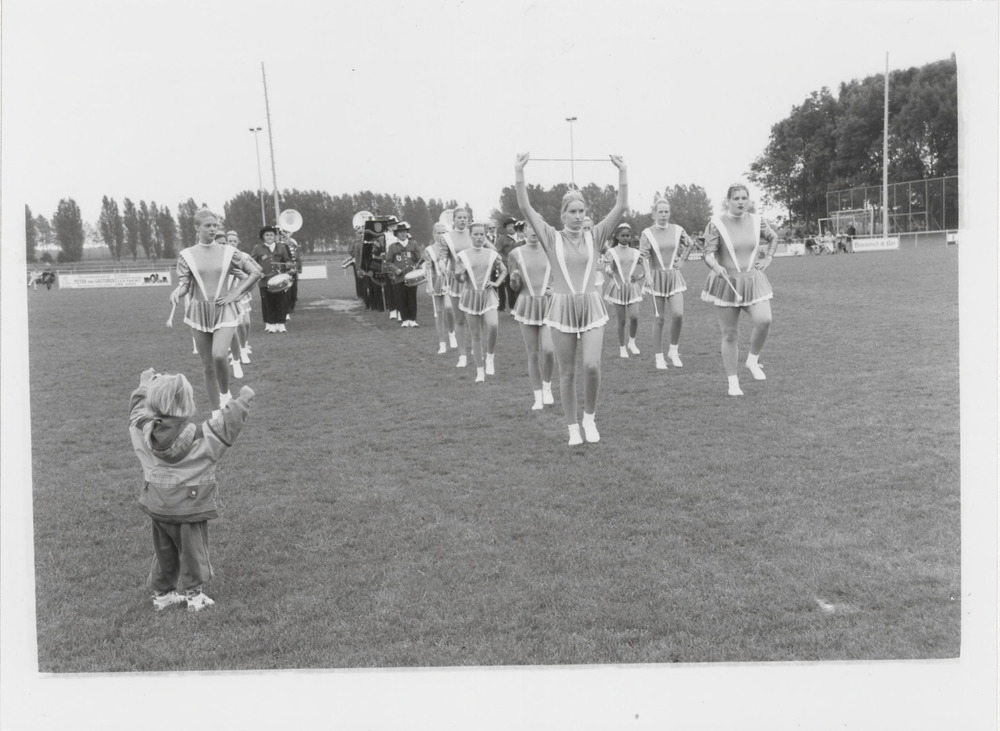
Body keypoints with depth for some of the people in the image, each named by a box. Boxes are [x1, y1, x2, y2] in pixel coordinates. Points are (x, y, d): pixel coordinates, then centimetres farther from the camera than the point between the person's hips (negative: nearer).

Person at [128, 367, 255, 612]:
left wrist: (146, 383, 22)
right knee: (192, 550, 12)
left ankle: (163, 593, 30)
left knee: (163, 550, 20)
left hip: (156, 506, 5)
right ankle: (193, 594, 22)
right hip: (190, 508, -4)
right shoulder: (202, 438, -23)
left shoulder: (142, 431, -12)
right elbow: (227, 426, -12)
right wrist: (242, 401, 1)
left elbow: (138, 408, 7)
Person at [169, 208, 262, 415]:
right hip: (199, 313, 1)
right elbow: (184, 283, -3)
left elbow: (256, 272, 5)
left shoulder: (228, 252, 0)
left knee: (219, 355, -25)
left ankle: (225, 393, 3)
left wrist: (236, 293, -2)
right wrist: (177, 292, -26)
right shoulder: (187, 255, 1)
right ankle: (217, 412, 17)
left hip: (224, 311, -1)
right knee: (208, 366, 5)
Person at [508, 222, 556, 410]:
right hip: (527, 306, 1)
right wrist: (514, 279, -17)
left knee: (548, 349, -17)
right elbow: (515, 287, 5)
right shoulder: (516, 254, 1)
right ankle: (538, 398, 14)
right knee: (533, 354, 3)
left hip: (549, 305, -1)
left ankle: (547, 386, 10)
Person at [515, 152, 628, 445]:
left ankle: (590, 416, 12)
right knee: (567, 372, 5)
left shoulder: (595, 236, 4)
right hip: (562, 308, 0)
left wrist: (622, 171, -10)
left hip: (591, 306, 0)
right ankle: (573, 428, 17)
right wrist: (519, 172, -14)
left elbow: (621, 207, -4)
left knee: (592, 366, -13)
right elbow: (525, 207, -7)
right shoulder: (552, 238, 2)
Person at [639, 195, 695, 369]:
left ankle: (673, 350, 8)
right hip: (657, 277, -2)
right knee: (659, 318, 1)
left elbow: (690, 244, 21)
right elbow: (644, 257, -14)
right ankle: (658, 357, 9)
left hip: (674, 276, 2)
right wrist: (648, 276, -28)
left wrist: (681, 260, 11)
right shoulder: (647, 234, -6)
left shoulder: (677, 230, 3)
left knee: (678, 314, -13)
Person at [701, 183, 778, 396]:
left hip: (753, 282, 3)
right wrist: (716, 267, -39)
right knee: (730, 335, 1)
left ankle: (753, 360, 5)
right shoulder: (716, 224, -10)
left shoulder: (756, 221, 2)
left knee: (764, 320, -21)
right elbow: (708, 255, -18)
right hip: (726, 284, -3)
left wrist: (768, 259, 8)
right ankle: (733, 382, 14)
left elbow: (773, 238, 22)